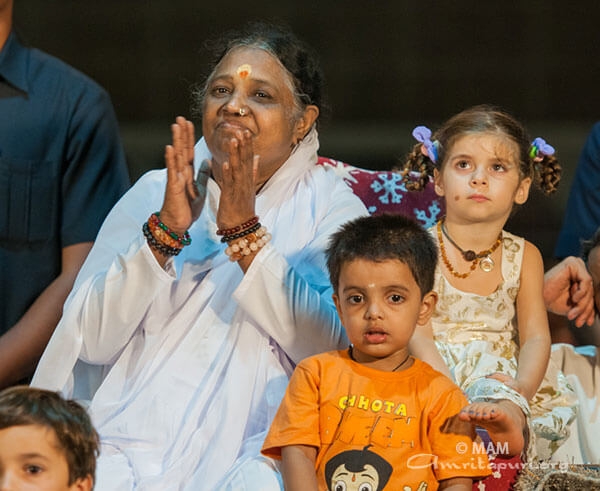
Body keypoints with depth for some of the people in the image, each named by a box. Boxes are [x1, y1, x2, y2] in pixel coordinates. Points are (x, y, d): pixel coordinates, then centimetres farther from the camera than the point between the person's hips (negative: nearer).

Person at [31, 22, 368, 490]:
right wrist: (165, 229, -9)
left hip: (252, 452, -2)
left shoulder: (330, 206, 10)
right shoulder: (155, 192, 15)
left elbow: (332, 348, -7)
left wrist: (244, 231, -12)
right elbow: (92, 341, 4)